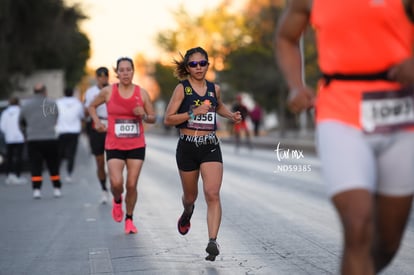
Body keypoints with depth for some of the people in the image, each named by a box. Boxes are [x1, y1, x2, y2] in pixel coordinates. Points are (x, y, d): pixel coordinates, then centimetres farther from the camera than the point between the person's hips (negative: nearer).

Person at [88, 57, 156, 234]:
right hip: (114, 146, -1)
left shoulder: (142, 93, 1)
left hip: (136, 146, 1)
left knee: (132, 185, 0)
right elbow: (92, 106, 15)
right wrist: (97, 122, -2)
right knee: (116, 183, -15)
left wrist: (144, 115, -13)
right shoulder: (108, 91, -1)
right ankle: (117, 200, 21)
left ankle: (129, 219, 21)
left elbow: (153, 118, 9)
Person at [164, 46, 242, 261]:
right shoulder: (182, 88, -5)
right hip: (187, 147, -1)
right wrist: (193, 113, -20)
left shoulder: (214, 89, 8)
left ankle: (212, 241, -20)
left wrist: (232, 115, 12)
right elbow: (168, 119, -9)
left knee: (212, 194, -16)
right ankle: (187, 212, 52)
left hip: (210, 147, 2)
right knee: (190, 196, 16)